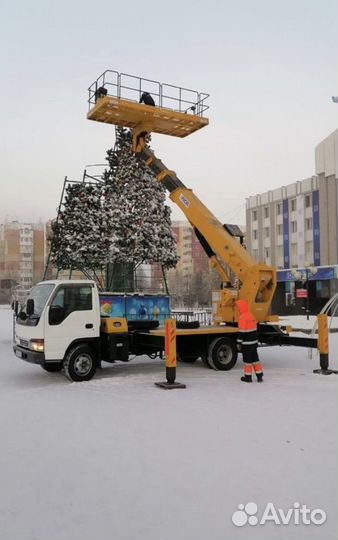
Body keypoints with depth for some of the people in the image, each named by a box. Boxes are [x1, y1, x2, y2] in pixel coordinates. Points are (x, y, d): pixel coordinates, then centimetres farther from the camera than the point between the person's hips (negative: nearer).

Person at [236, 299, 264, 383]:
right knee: (255, 358, 14)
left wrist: (239, 343, -13)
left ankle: (248, 377, 10)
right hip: (254, 342, 8)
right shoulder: (251, 315, 10)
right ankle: (259, 376, 16)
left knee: (247, 360, 3)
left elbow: (241, 331, -19)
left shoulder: (242, 317, -17)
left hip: (247, 343, -8)